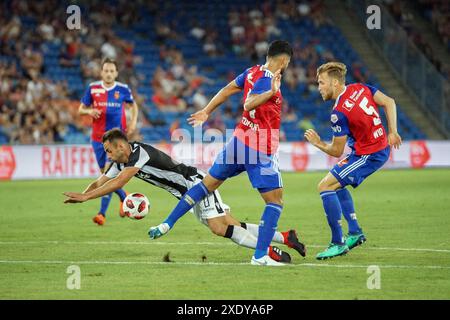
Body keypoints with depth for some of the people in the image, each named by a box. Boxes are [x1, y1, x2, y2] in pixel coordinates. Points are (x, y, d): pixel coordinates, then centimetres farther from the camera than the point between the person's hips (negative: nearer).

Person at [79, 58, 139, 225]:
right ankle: (124, 197, 39)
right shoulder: (93, 88, 0)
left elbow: (133, 105, 17)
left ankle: (102, 213, -13)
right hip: (98, 137, 3)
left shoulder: (123, 89, -2)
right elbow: (81, 109, 6)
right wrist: (89, 111, -16)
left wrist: (133, 122, 2)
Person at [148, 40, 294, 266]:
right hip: (260, 151, -8)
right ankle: (260, 255, -6)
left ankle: (167, 224, 16)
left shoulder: (253, 72, 7)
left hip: (239, 140, 8)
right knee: (275, 201, 0)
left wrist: (206, 112, 28)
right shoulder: (267, 80, -17)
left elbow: (227, 90, 18)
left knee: (208, 183, 18)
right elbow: (248, 105, -29)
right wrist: (271, 92, -41)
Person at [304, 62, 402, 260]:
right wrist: (392, 132, 7)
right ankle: (355, 232, 23)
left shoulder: (339, 113, -22)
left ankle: (338, 243, -10)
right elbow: (389, 102, 5)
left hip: (369, 155, -10)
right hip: (382, 147, 10)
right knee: (336, 185, 23)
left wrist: (318, 143, 4)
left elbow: (337, 151, -13)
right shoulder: (359, 88, 0)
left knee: (325, 186, -10)